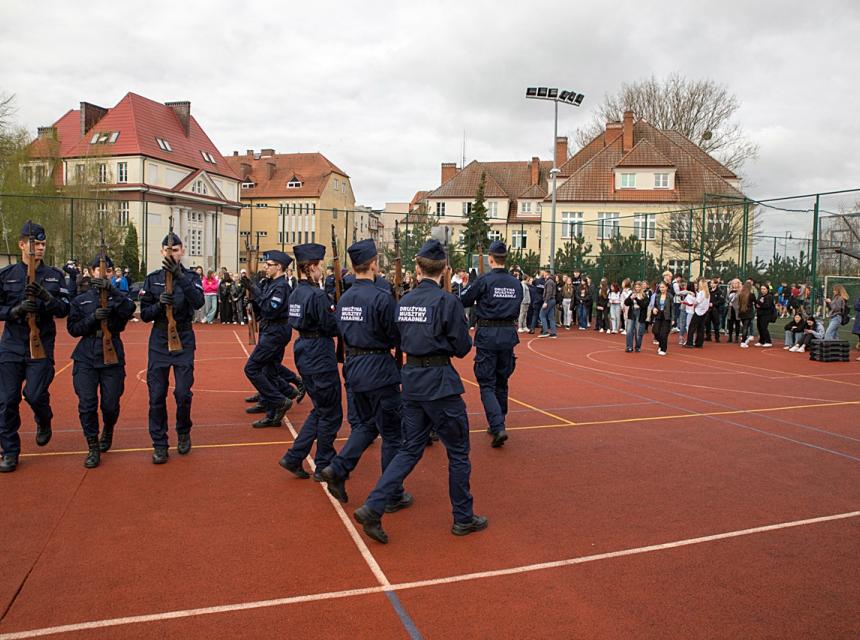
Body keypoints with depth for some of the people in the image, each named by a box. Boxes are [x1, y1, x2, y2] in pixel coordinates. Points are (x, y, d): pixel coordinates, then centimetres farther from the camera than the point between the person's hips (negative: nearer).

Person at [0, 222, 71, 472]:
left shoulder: (55, 276, 4)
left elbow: (64, 310, -1)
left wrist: (46, 296, -19)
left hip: (42, 345, -1)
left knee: (35, 395, -8)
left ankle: (44, 423, 27)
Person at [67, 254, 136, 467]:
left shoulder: (118, 296, 5)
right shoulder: (81, 300, 9)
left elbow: (130, 308, -18)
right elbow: (73, 328, 4)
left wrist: (111, 289, -28)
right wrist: (93, 317, -13)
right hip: (85, 358, 1)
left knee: (111, 405, 3)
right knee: (87, 404, -6)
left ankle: (108, 430, 36)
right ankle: (93, 448, 9)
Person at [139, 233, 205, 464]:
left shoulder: (191, 277, 0)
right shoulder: (152, 279, 5)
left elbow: (198, 302, -20)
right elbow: (144, 314, 4)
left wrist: (180, 276, -30)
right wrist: (159, 304, -16)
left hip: (184, 343, -2)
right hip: (158, 343, 2)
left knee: (183, 393, -4)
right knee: (156, 395, 1)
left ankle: (183, 433, 21)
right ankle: (159, 443, 13)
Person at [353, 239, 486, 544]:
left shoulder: (404, 301, 5)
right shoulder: (447, 301, -14)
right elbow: (461, 348, -9)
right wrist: (466, 338, 10)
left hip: (411, 380, 6)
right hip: (440, 383, -6)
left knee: (410, 450, 15)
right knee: (458, 452, 10)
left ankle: (372, 508, 6)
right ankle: (464, 518, 23)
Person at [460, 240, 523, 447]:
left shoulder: (485, 280, -10)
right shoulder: (516, 283, 5)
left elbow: (463, 302, -2)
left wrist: (479, 300, 18)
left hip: (487, 335, -5)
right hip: (509, 334, 5)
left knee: (487, 385, -1)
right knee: (501, 383, 17)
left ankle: (498, 428, -15)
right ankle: (497, 425, 28)